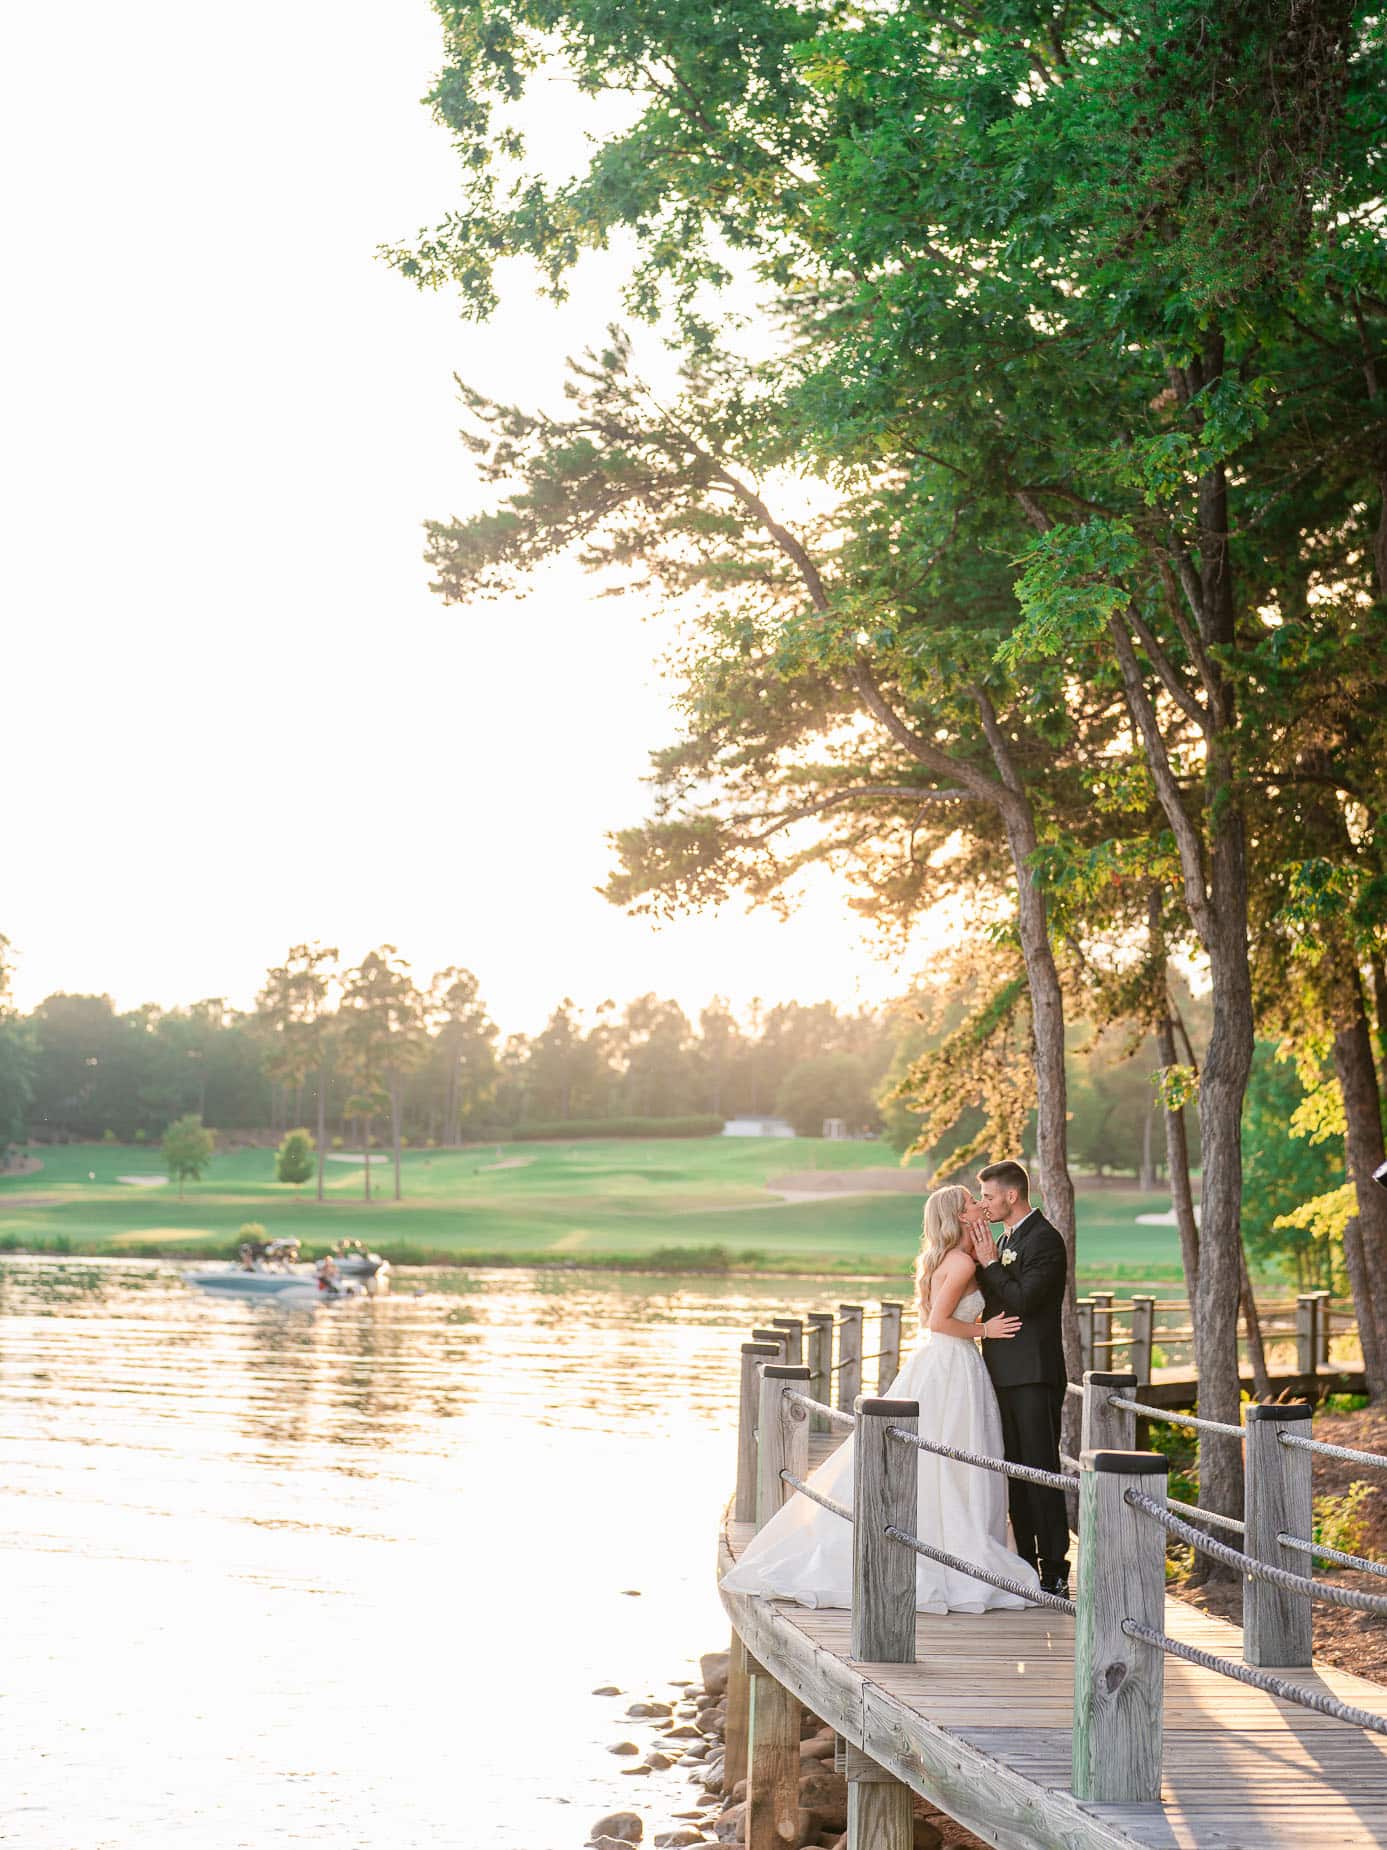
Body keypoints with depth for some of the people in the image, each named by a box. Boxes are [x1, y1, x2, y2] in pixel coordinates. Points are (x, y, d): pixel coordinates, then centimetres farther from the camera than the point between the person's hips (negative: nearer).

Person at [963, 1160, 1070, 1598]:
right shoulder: (1007, 1238, 17)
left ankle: (1054, 1574, -3)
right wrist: (978, 1256, 2)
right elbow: (988, 1299, 14)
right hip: (1006, 1374, 9)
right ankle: (1026, 1566, 18)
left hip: (1033, 1376, -9)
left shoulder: (1044, 1239, -12)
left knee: (1042, 1473, -7)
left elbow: (1022, 1300, -21)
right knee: (1016, 1474, 12)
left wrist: (989, 1262, -12)